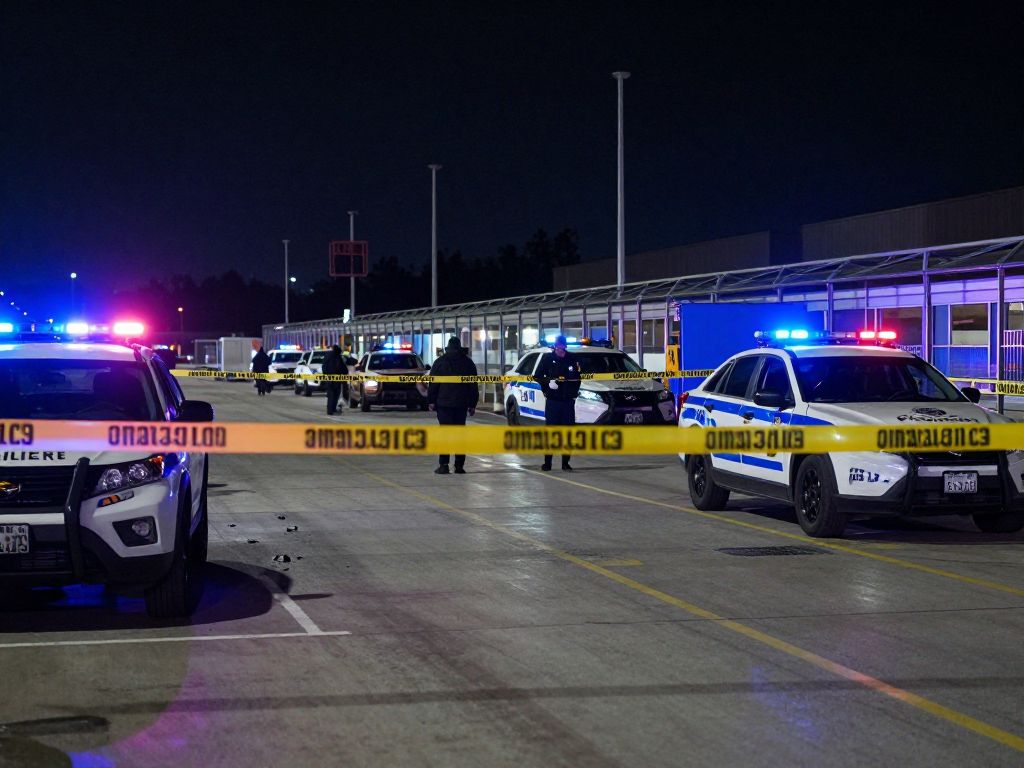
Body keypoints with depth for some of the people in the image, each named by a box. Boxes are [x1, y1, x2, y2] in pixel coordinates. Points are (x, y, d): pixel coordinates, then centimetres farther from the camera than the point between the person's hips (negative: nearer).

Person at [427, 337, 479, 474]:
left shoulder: (440, 362, 0)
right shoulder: (468, 363, 9)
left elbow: (433, 384, -1)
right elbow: (473, 386, 11)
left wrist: (431, 401, 4)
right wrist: (472, 404, 14)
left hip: (444, 403, -2)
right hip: (462, 404, 2)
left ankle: (443, 464, -10)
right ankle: (459, 465, 5)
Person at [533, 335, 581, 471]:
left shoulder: (572, 359, 7)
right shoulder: (548, 358, 1)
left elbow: (577, 378, 16)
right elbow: (537, 376, 4)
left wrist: (575, 392, 7)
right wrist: (548, 382, -12)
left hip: (568, 401, 2)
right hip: (552, 401, -2)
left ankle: (565, 462, 7)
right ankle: (547, 462, 1)